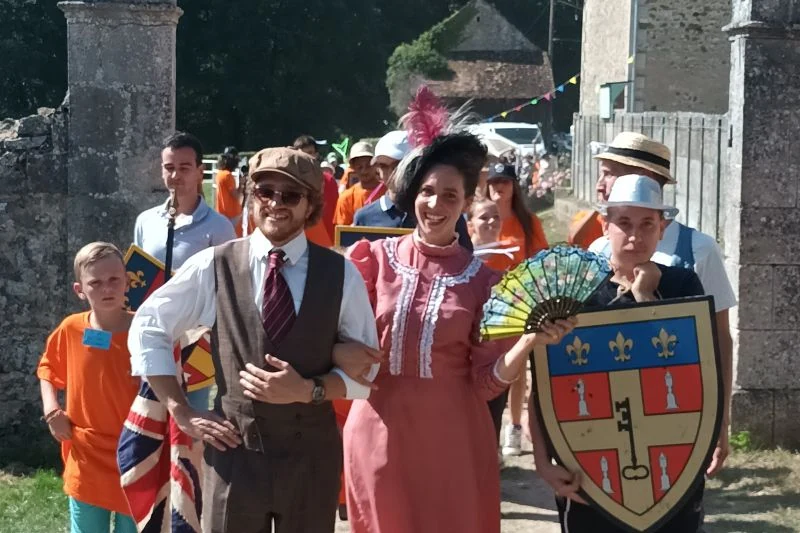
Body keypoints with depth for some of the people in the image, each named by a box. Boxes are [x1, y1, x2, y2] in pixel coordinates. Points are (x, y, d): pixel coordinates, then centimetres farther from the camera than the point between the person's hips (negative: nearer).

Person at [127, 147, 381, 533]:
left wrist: (308, 391, -15)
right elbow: (147, 329, 7)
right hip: (234, 450, -1)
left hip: (312, 455, 1)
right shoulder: (213, 266, -2)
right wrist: (182, 412, 1)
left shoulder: (340, 274, -1)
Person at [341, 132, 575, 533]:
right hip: (379, 432, 1)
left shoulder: (481, 278, -3)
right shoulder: (377, 257, -1)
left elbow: (486, 380, -4)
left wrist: (530, 341, -18)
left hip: (451, 438, -1)